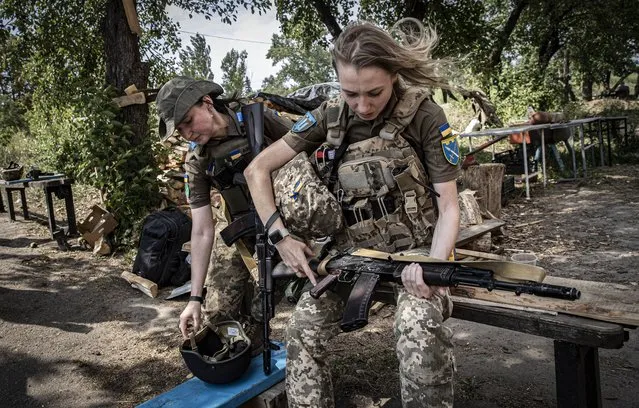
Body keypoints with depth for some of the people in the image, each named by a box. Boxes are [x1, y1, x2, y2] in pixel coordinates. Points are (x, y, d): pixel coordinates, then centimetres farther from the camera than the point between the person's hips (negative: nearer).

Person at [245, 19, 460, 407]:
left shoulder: (425, 116, -12)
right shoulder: (330, 116, -3)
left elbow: (449, 207, -11)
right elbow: (258, 169, 0)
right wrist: (282, 236, -8)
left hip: (414, 250, -3)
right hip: (350, 251, 4)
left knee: (420, 328, -31)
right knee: (304, 327, -14)